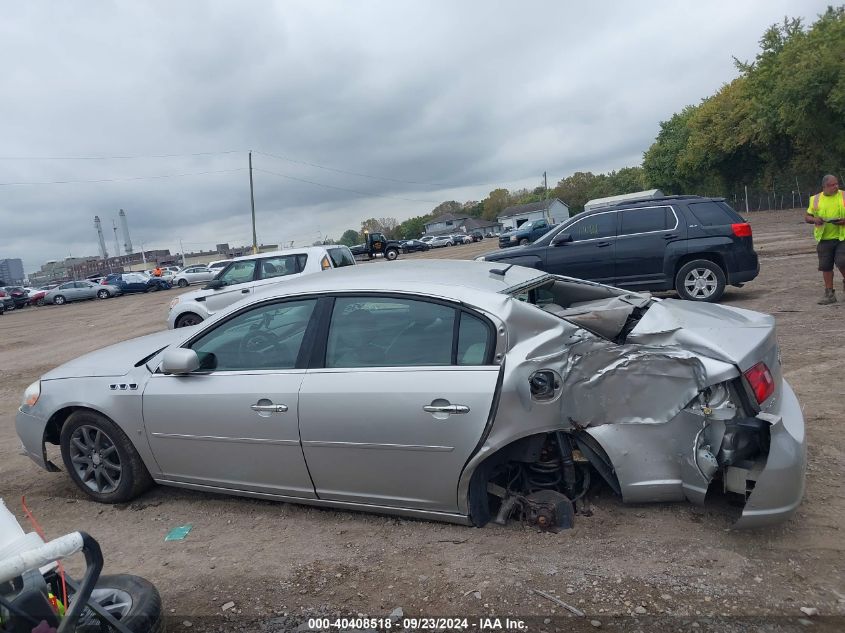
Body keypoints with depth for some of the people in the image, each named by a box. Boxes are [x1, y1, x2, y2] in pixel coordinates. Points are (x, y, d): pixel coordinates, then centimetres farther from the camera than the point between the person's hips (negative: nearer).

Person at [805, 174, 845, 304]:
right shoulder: (815, 199, 6)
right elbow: (807, 217, 11)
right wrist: (814, 219, -11)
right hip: (824, 238, 2)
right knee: (826, 266, 5)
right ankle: (829, 294, 14)